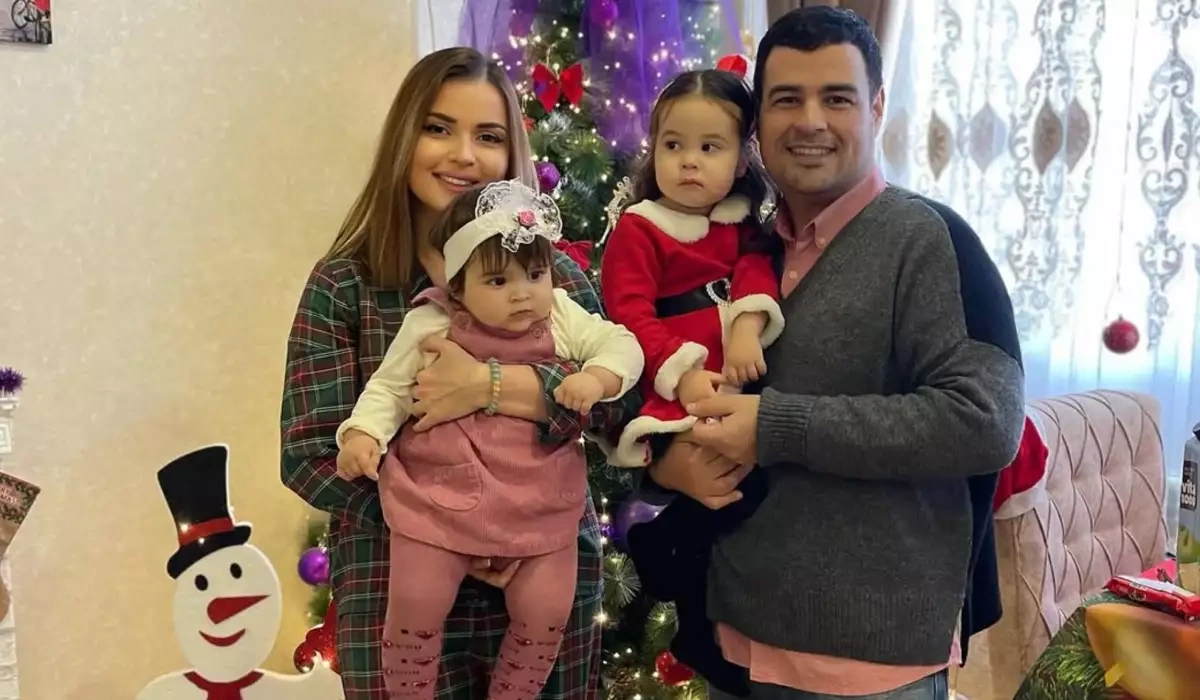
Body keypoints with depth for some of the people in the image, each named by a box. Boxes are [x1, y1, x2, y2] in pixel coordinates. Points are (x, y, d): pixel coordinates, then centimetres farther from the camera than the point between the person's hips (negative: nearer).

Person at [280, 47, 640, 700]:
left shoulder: (552, 271, 2)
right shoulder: (343, 284, -4)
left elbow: (622, 394, -11)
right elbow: (309, 457, -7)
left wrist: (492, 385, -24)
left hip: (551, 586, 2)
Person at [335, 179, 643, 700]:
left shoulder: (562, 319, 1)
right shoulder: (430, 325, -5)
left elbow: (622, 345, 2)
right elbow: (389, 387, 1)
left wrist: (595, 378, -18)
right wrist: (362, 433, -16)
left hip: (539, 502, 2)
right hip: (441, 492, -2)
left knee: (546, 611, 2)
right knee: (415, 603, -5)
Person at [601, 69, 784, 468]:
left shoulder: (740, 221, 14)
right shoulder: (636, 230, -2)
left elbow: (756, 267, -3)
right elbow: (631, 317, -10)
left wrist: (747, 328, -24)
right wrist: (682, 374, -22)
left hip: (743, 379, 6)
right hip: (672, 394, -5)